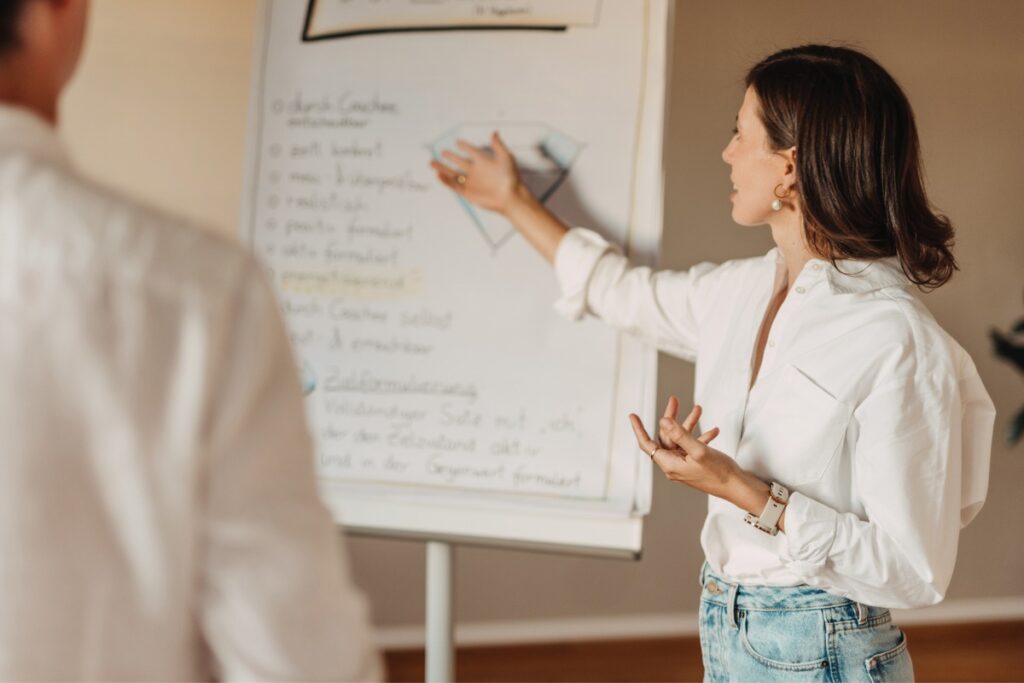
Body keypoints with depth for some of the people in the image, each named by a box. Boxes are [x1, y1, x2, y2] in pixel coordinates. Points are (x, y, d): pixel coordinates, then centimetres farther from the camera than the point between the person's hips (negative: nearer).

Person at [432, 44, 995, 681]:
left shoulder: (901, 344, -23)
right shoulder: (748, 290, 1)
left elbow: (915, 570, -23)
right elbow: (627, 293, 22)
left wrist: (743, 492, -27)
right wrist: (514, 201, 30)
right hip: (724, 630, 7)